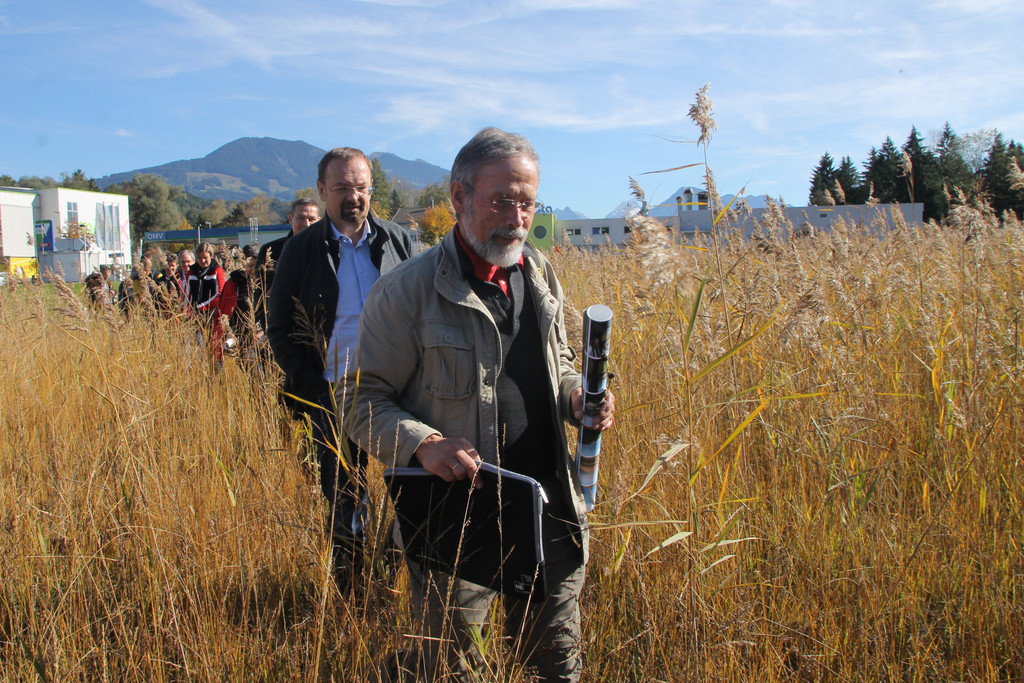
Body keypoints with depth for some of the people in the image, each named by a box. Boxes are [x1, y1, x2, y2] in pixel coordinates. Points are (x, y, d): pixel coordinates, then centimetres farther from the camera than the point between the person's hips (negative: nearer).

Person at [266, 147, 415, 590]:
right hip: (333, 398, -1)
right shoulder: (301, 250, 1)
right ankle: (348, 594, 26)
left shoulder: (398, 242, 4)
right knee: (342, 499, 9)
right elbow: (280, 330, 4)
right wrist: (313, 385, -6)